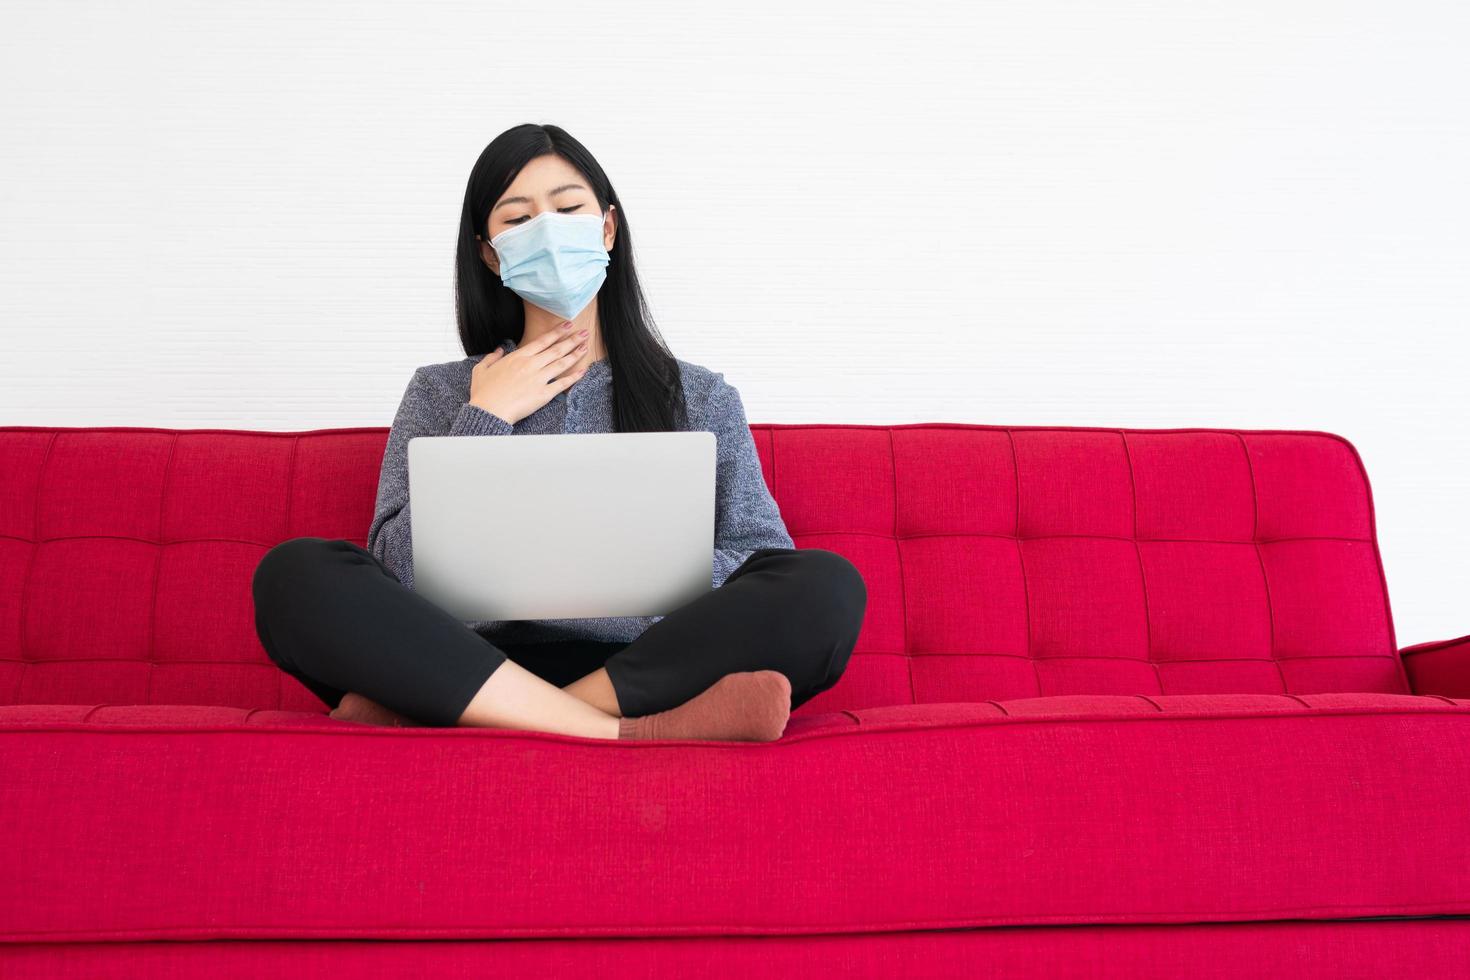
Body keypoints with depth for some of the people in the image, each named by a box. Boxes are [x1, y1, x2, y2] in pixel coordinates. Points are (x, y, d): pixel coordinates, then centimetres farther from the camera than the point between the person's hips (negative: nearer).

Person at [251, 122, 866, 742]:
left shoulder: (702, 396, 15)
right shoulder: (440, 393, 15)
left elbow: (772, 570, 5)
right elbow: (400, 573, 1)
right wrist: (486, 420, 1)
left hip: (652, 672, 1)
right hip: (483, 663, 0)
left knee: (828, 587, -27)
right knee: (295, 574, -24)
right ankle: (628, 737, -33)